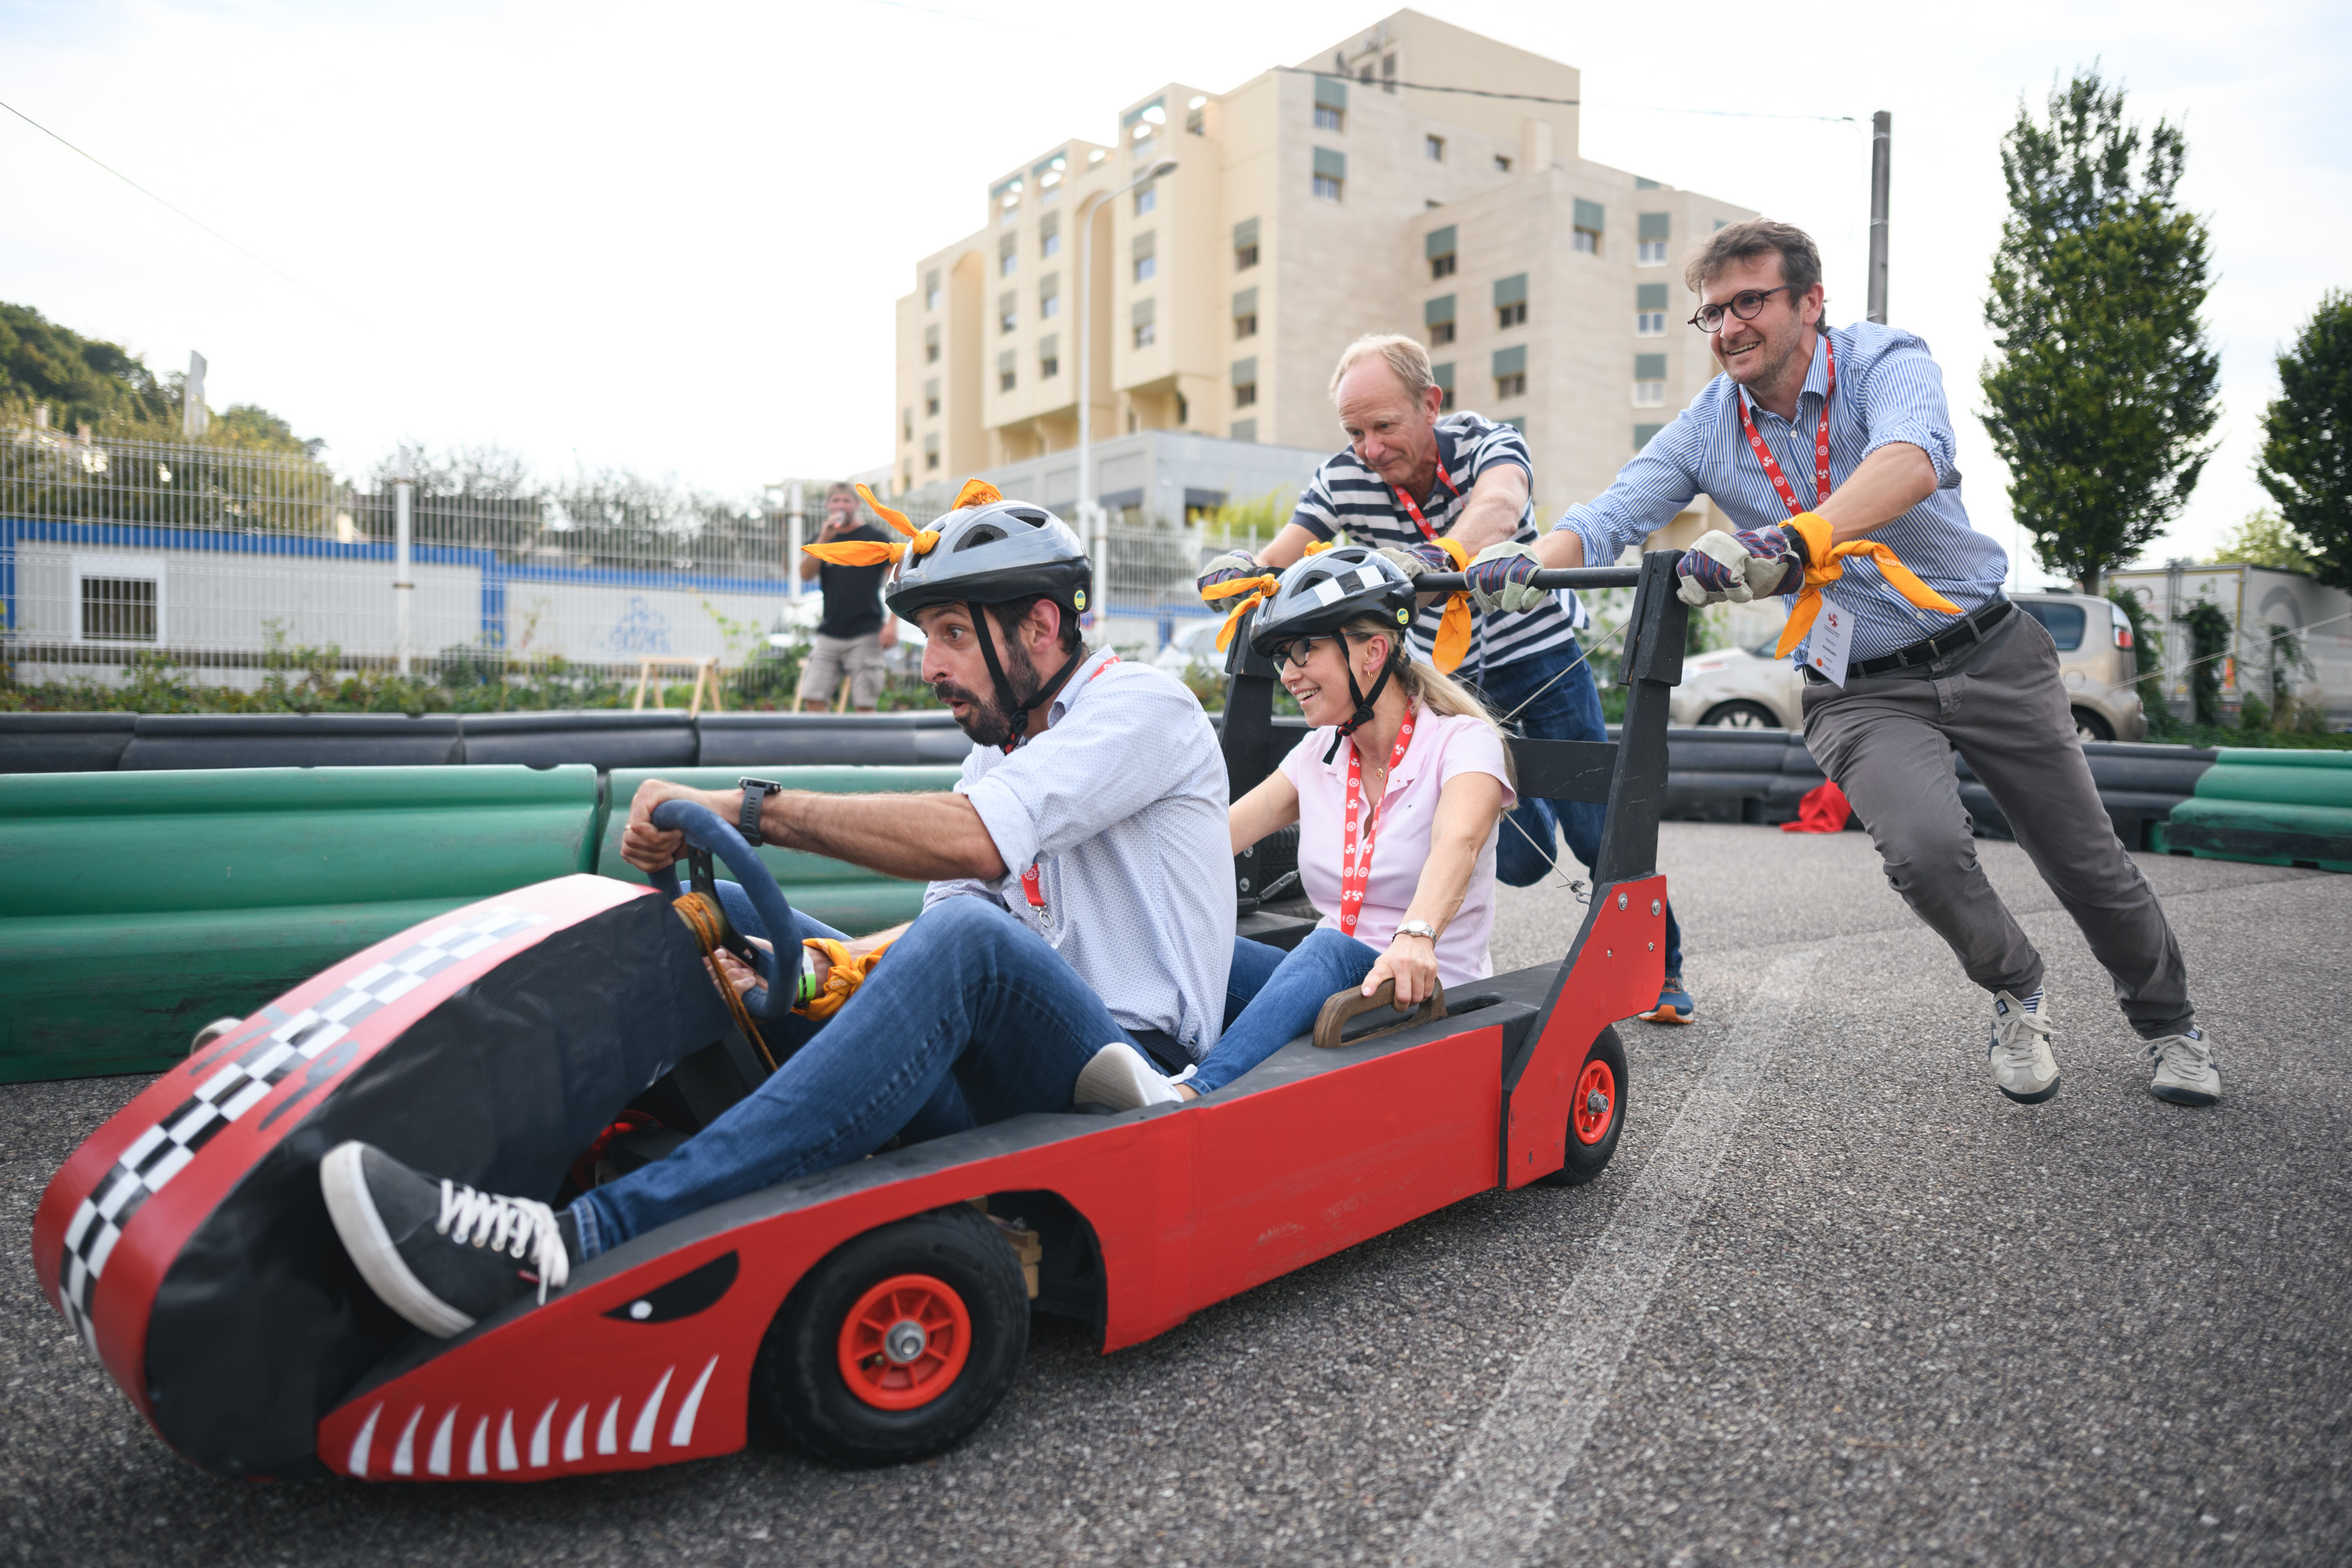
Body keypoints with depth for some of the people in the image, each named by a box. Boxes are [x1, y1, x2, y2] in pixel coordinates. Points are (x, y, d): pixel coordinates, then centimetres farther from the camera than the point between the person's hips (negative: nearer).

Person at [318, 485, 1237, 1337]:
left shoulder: (1142, 704, -7)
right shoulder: (997, 752, 18)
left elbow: (971, 842, -25)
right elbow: (937, 916, 9)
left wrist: (752, 806, -20)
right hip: (1001, 1075, 7)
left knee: (964, 942, -37)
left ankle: (587, 1242, -43)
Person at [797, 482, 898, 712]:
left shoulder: (875, 537, 2)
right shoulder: (820, 538, 13)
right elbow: (806, 574, -2)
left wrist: (893, 623, -9)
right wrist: (824, 539, -12)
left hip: (865, 634, -4)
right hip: (829, 632, 4)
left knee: (865, 705, -3)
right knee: (813, 699, -2)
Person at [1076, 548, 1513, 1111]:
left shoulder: (1463, 741, -8)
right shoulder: (1318, 754, 10)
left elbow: (1456, 844, -30)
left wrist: (1416, 937, -51)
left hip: (1429, 996, -5)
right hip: (1326, 985, 5)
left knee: (1330, 950, -37)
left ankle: (1188, 1097, -55)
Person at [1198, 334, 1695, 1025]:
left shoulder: (1488, 442, -22)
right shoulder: (1343, 479, -13)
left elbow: (1497, 507, -45)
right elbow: (1278, 559, -19)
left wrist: (1438, 555, -67)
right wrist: (1242, 568, -44)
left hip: (1540, 653, -2)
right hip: (1451, 676, 3)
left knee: (1598, 832, -3)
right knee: (1520, 856, -1)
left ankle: (1660, 968, 21)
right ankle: (1532, 800, 36)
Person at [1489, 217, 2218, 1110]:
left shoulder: (1883, 359, -13)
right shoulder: (1705, 431, -3)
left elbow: (1912, 458, -34)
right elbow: (1606, 518, -14)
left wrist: (1794, 536, -53)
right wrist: (1529, 565, -37)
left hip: (1988, 652, 0)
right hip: (1859, 691, 1)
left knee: (2087, 863, 9)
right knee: (1924, 845, -26)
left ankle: (2168, 1021, 41)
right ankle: (2015, 995, 8)